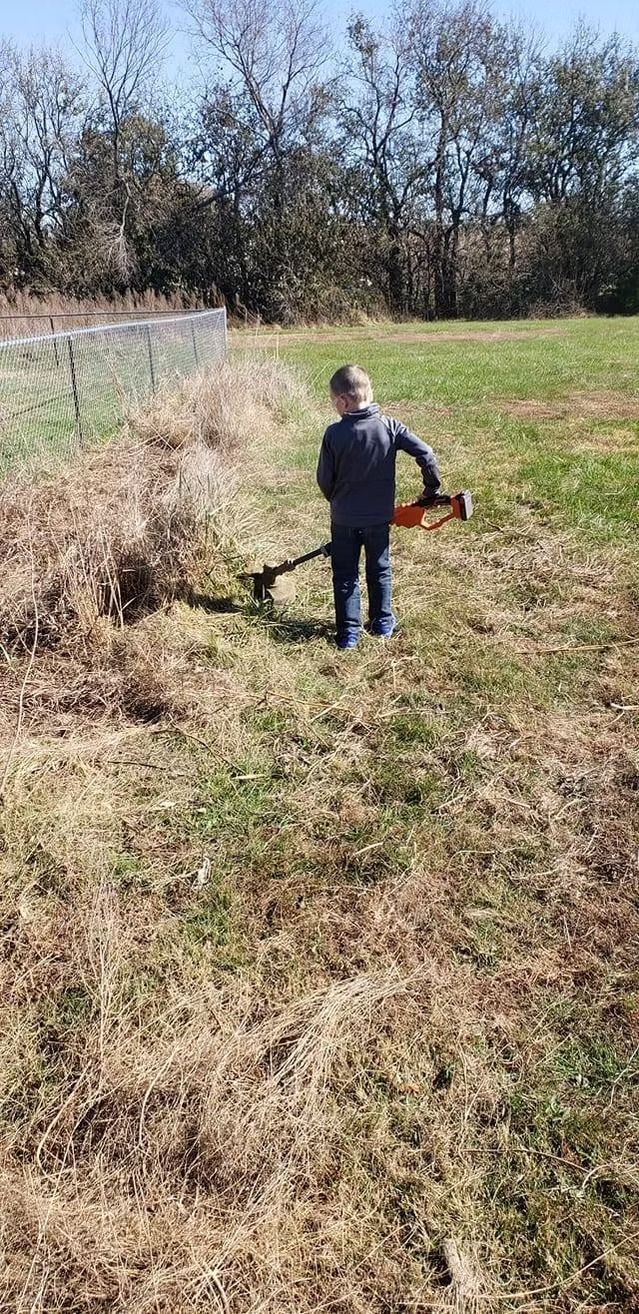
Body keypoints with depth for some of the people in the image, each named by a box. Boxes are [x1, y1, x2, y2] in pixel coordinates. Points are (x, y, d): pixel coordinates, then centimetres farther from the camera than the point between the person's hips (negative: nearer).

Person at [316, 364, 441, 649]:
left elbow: (324, 479, -6)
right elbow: (425, 454, -12)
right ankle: (382, 623, 30)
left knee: (345, 575, 11)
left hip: (344, 519, -2)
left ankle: (348, 633, 10)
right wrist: (431, 489, 2)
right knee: (379, 571, 20)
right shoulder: (389, 427, -9)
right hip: (380, 517, 2)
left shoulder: (334, 434, -14)